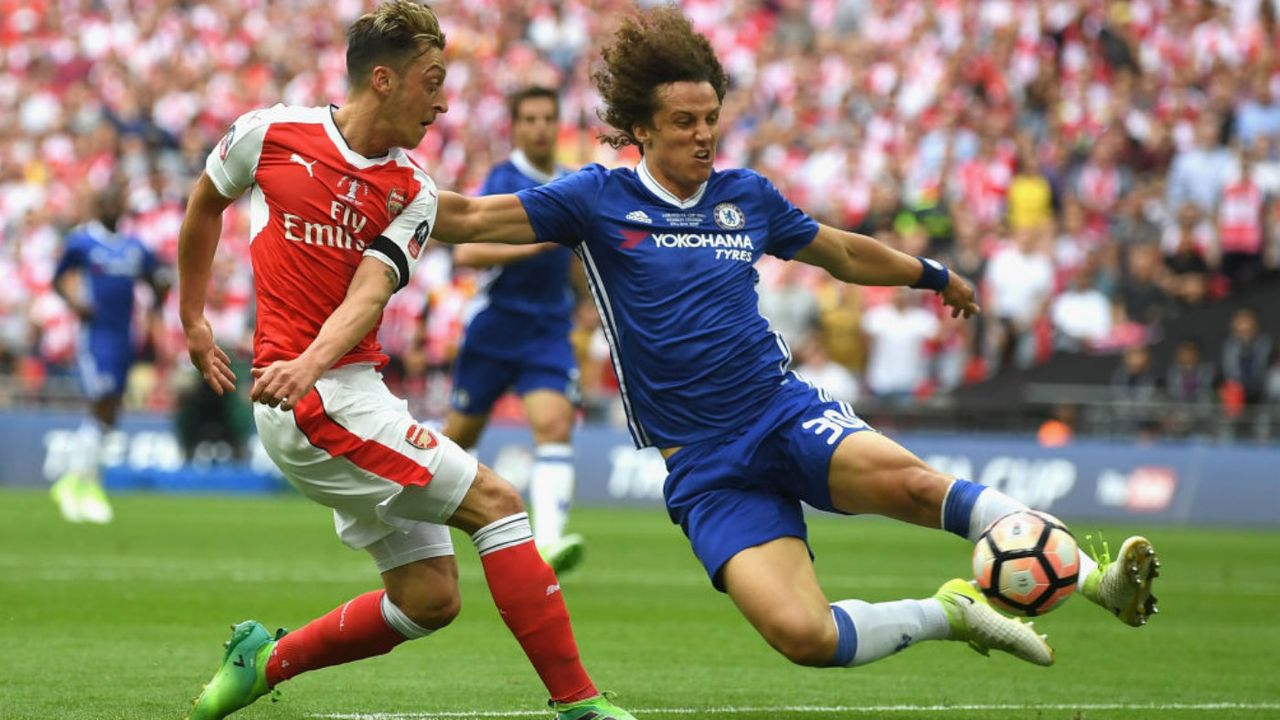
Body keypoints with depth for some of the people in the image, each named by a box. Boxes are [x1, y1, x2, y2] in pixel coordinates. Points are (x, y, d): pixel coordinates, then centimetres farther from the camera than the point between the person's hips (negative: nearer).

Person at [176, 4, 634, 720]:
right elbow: (205, 203, 17)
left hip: (356, 388, 6)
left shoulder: (413, 193, 5)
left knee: (430, 598, 4)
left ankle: (264, 659, 22)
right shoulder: (269, 135, -4)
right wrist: (193, 316, 24)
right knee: (496, 500, -15)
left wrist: (310, 362, -30)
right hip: (314, 403, -6)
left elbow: (368, 293, -10)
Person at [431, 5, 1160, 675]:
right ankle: (947, 613, 0)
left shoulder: (746, 195, 10)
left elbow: (843, 252, 29)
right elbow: (466, 218, -8)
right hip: (708, 470, -2)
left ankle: (1096, 577, -29)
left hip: (787, 412, 2)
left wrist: (933, 274, 39)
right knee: (801, 635, -25)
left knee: (908, 481, -33)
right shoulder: (599, 199, -1)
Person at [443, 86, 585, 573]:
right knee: (459, 437, 10)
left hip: (549, 332, 4)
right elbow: (467, 253, -24)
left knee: (555, 425, -19)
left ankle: (547, 542, -31)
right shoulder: (504, 181, -12)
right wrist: (537, 244, -31)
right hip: (495, 328, -4)